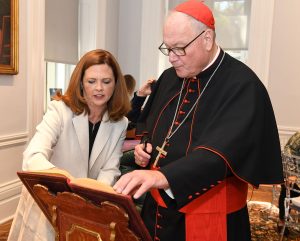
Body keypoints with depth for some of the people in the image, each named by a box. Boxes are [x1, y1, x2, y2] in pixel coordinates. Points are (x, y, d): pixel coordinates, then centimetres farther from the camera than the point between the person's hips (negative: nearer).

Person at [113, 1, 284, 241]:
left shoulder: (242, 86, -18)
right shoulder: (169, 78, 3)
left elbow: (221, 152, -31)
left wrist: (161, 176, -43)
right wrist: (145, 148, -3)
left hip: (209, 217, -5)